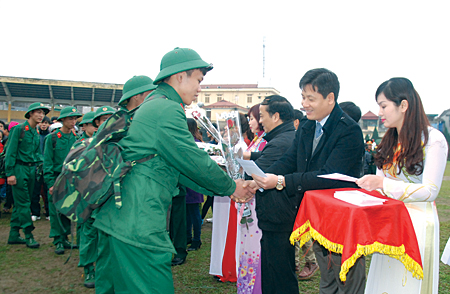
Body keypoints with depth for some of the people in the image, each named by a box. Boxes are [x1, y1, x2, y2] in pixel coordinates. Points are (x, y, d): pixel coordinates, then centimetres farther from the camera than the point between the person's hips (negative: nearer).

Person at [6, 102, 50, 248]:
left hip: (32, 169, 7)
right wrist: (10, 173, -14)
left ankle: (14, 235, 20)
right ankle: (28, 235, 1)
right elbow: (10, 151, -11)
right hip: (19, 169, -7)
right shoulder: (19, 129, -7)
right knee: (23, 203, -4)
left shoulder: (36, 133, 14)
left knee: (20, 203, 12)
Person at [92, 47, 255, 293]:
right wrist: (231, 187, 3)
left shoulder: (152, 106, 20)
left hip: (117, 217, 11)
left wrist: (221, 189, 15)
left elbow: (179, 167, 19)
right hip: (138, 224, -11)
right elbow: (194, 161, -13)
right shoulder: (167, 110, -14)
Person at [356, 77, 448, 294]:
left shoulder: (433, 139, -11)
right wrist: (368, 183, -8)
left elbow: (430, 191, -16)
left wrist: (383, 184, -24)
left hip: (417, 222, -6)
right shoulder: (390, 141, 10)